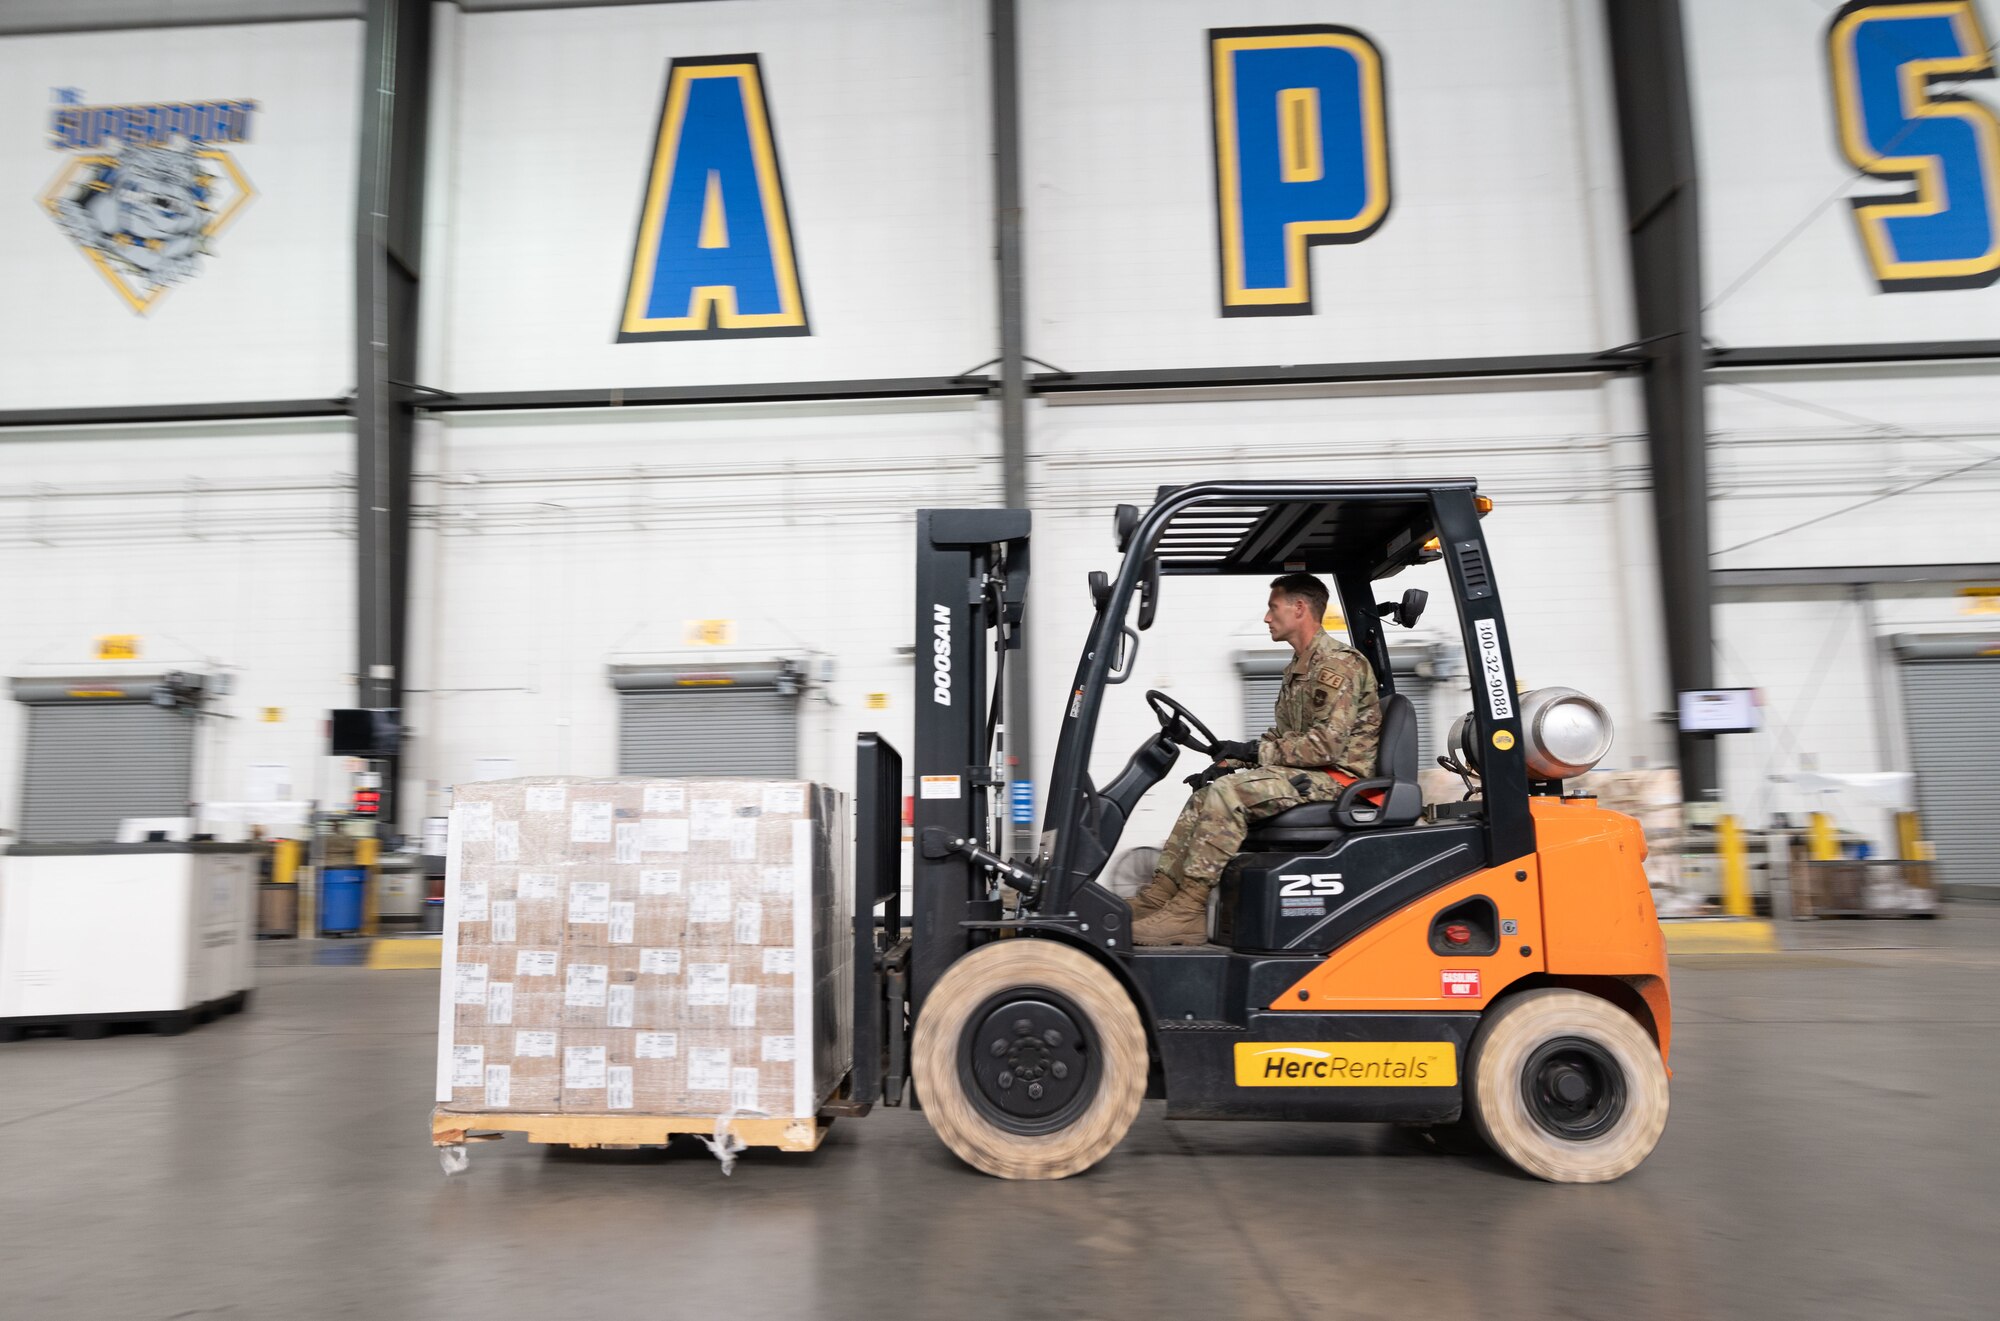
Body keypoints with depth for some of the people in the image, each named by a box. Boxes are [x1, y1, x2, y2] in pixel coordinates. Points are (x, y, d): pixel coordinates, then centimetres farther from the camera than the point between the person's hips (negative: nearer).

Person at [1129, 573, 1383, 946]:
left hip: (1338, 778, -10)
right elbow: (1283, 738, 19)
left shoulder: (1338, 664, -13)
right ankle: (1157, 898, -6)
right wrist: (1230, 762, 4)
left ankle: (1188, 912, -26)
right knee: (1206, 793, -1)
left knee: (1228, 791, -26)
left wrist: (1254, 750, -16)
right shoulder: (1298, 668, 19)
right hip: (1305, 775, 10)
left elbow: (1327, 744, -21)